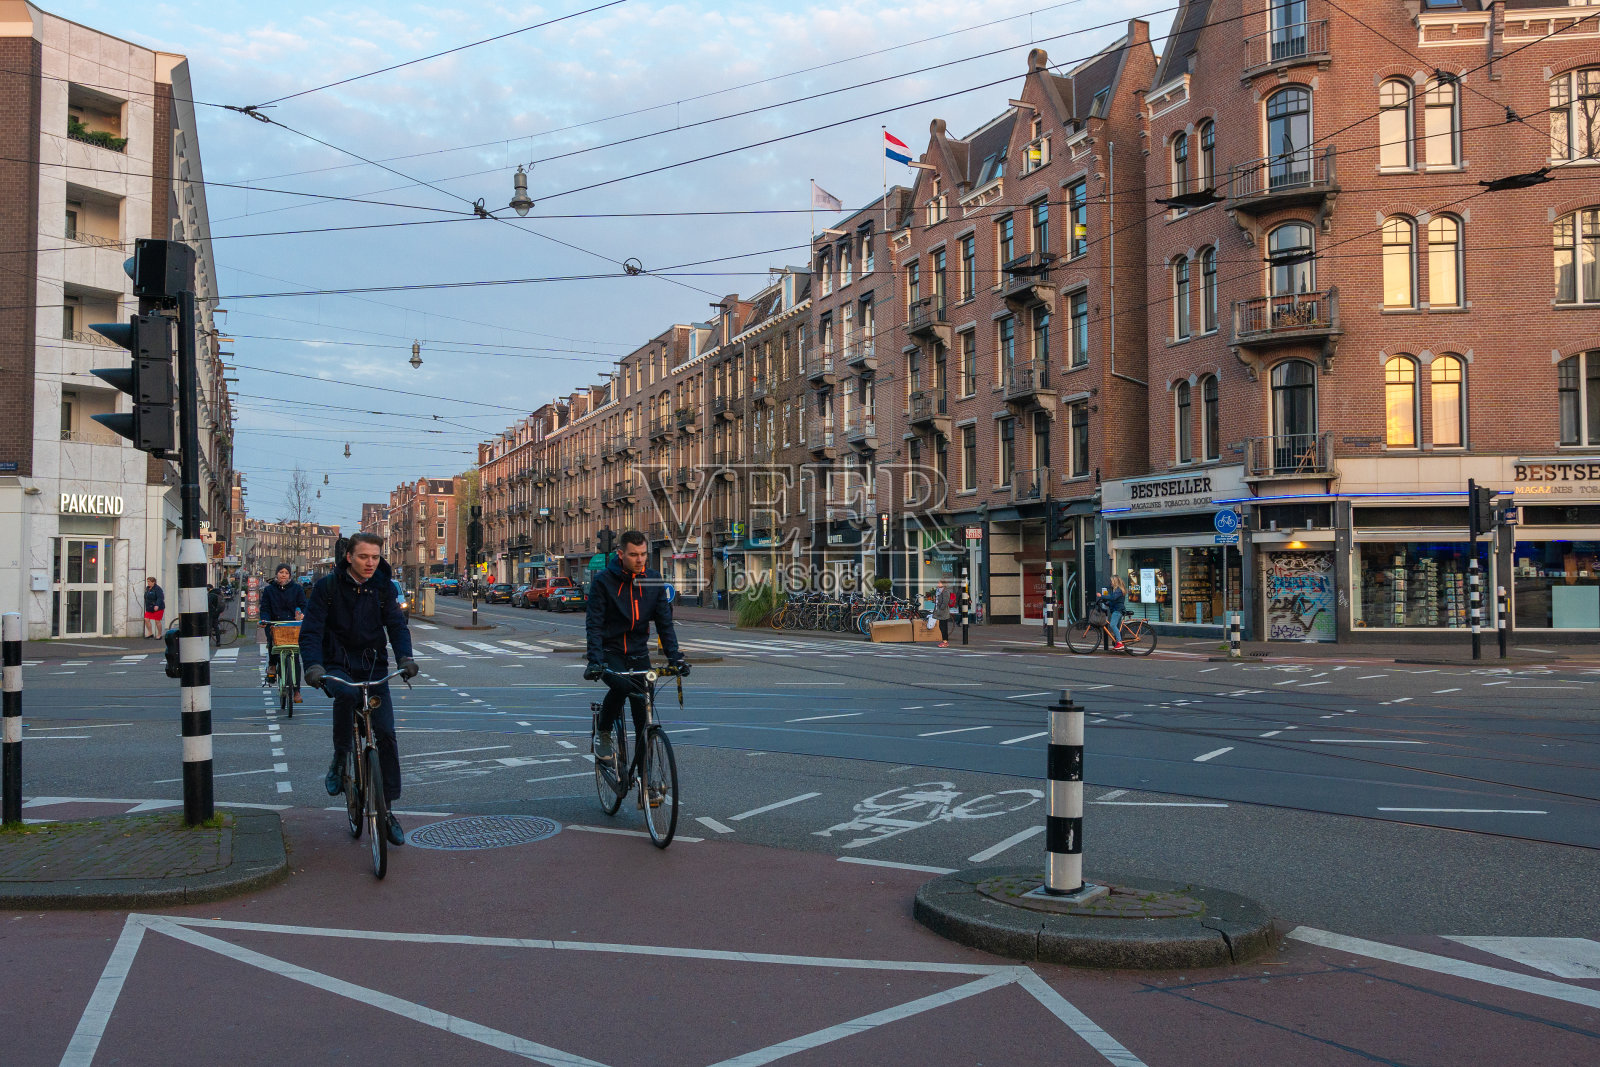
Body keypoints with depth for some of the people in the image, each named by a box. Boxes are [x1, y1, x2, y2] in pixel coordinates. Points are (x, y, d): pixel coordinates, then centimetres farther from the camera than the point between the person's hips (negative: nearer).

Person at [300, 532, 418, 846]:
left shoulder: (384, 588, 2)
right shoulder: (327, 587, -6)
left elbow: (397, 624, -6)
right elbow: (311, 630, -12)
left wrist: (405, 658, -26)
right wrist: (313, 666, -30)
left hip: (373, 667, 3)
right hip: (337, 665, -2)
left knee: (386, 734, -8)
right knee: (345, 693, -38)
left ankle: (387, 809, 3)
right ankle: (339, 760, -15)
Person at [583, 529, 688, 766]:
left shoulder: (654, 580, -2)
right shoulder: (603, 581, -11)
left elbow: (664, 622, 0)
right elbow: (594, 624, -13)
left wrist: (674, 656, -12)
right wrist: (595, 661, -26)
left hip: (639, 651, 3)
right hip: (611, 650, -3)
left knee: (642, 699, -5)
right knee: (620, 686, -30)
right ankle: (603, 734, -5)